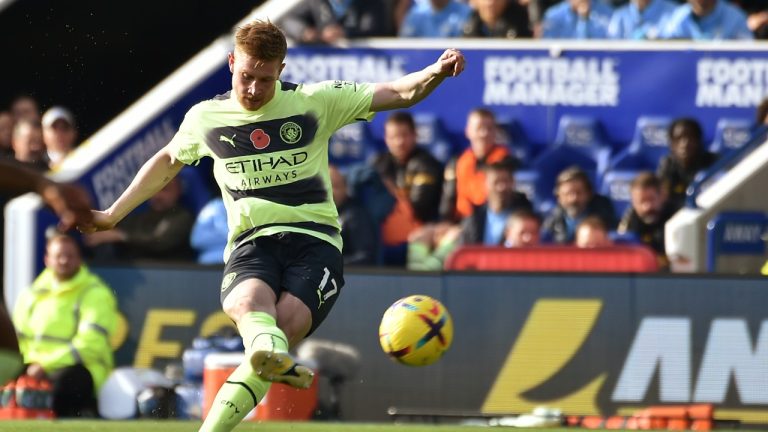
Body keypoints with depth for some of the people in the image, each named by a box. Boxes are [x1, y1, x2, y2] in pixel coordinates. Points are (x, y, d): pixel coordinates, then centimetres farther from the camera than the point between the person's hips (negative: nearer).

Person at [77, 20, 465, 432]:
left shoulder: (315, 102, 6)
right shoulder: (205, 118, 13)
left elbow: (399, 93, 5)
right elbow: (167, 162, 33)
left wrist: (435, 72, -17)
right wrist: (113, 213, 39)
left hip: (315, 239, -1)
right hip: (251, 242, 1)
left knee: (285, 326, -29)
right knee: (247, 303, -37)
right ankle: (278, 363, -70)